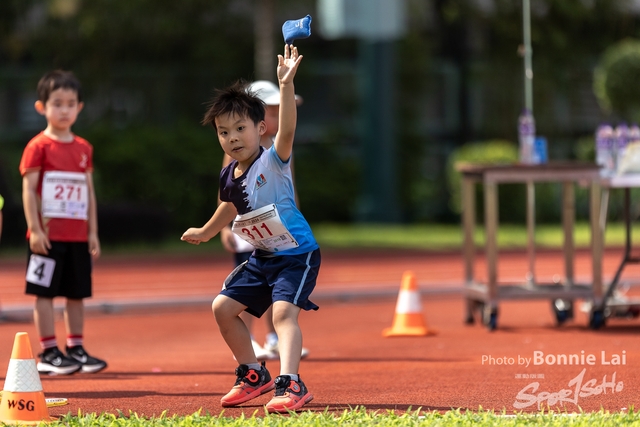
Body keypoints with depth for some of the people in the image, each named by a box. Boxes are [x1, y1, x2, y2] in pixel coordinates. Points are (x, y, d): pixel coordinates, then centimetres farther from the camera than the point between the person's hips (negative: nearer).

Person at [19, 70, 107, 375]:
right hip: (49, 235, -5)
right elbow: (29, 190, -9)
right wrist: (35, 230, -15)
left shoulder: (84, 149, 11)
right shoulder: (38, 147, -6)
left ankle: (76, 350, 16)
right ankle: (48, 354, 2)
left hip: (78, 236, 6)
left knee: (77, 293, 9)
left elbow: (89, 192, 14)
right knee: (44, 293, -2)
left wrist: (93, 232, 11)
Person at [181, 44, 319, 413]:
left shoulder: (273, 162, -19)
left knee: (283, 310, -27)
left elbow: (287, 130, -40)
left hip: (297, 254, -8)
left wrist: (286, 85, -54)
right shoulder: (229, 176, 1)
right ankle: (254, 375, 24)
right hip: (262, 257, 8)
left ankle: (290, 384, -32)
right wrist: (207, 232, 39)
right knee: (223, 307, 9)